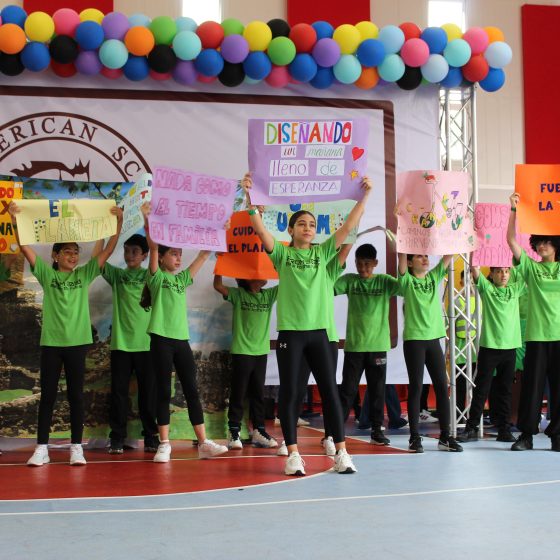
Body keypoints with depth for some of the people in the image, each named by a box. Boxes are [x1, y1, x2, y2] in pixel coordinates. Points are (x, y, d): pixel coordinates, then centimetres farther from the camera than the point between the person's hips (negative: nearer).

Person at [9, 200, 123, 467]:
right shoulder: (46, 273, 4)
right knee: (47, 395, 3)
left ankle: (76, 447, 8)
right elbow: (24, 247, -4)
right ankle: (42, 448, 7)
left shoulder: (84, 274, 7)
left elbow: (108, 249, 2)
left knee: (76, 395, 4)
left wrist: (118, 221, -7)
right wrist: (15, 219, -15)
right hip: (51, 342, -1)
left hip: (77, 342, 1)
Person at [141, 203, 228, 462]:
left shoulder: (183, 279, 15)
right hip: (161, 340, -5)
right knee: (164, 393, 0)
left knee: (192, 391, 3)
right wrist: (147, 219, -21)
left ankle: (203, 443, 4)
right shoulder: (157, 278, 1)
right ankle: (164, 444, 6)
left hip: (182, 340, 5)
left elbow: (204, 253, 13)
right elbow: (153, 247, -13)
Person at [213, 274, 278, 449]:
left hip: (261, 352, 4)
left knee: (258, 393, 9)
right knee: (238, 393, -1)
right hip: (241, 352, -4)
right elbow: (218, 286, -14)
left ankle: (258, 431, 15)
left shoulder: (269, 295, 9)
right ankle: (233, 433, 4)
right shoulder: (238, 294, -2)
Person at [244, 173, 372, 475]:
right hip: (290, 331, -2)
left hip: (318, 331, 2)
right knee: (289, 392, 1)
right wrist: (251, 197, -17)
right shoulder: (282, 253, 4)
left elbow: (348, 226, 4)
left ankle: (341, 453, 6)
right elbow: (260, 228, -8)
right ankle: (293, 454, 8)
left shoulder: (322, 253, 10)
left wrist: (364, 196, -2)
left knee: (330, 390, 2)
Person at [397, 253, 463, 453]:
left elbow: (449, 255, 6)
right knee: (416, 388, -3)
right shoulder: (407, 280, 0)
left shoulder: (434, 277, 12)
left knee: (442, 387, 2)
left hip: (433, 339, 5)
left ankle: (445, 436, 8)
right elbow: (402, 255, -14)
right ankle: (414, 437, 3)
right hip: (414, 340, -4)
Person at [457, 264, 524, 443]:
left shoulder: (515, 288, 10)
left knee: (505, 390, 8)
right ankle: (471, 428, 6)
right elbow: (474, 270, -10)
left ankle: (504, 430, 13)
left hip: (510, 346, 3)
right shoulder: (487, 288, 2)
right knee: (481, 389, 1)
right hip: (489, 346, -3)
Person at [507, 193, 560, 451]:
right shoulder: (530, 267, 9)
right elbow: (510, 240, 0)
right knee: (532, 384, 1)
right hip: (536, 335, 0)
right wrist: (513, 209, -7)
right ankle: (526, 434, 6)